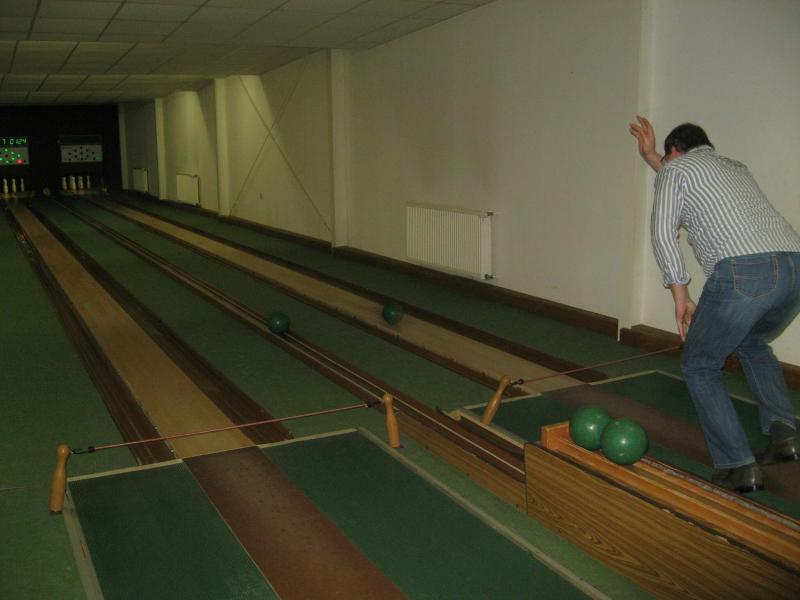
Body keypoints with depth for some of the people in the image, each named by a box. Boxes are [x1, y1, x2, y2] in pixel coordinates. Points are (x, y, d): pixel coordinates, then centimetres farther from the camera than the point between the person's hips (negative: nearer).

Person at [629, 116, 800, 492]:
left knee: (699, 367, 12)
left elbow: (663, 232, 2)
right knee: (751, 341, 34)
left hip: (743, 271, -7)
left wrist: (680, 295, 6)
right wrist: (650, 157, 54)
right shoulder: (736, 167, 34)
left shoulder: (675, 168, 13)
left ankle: (738, 467, 6)